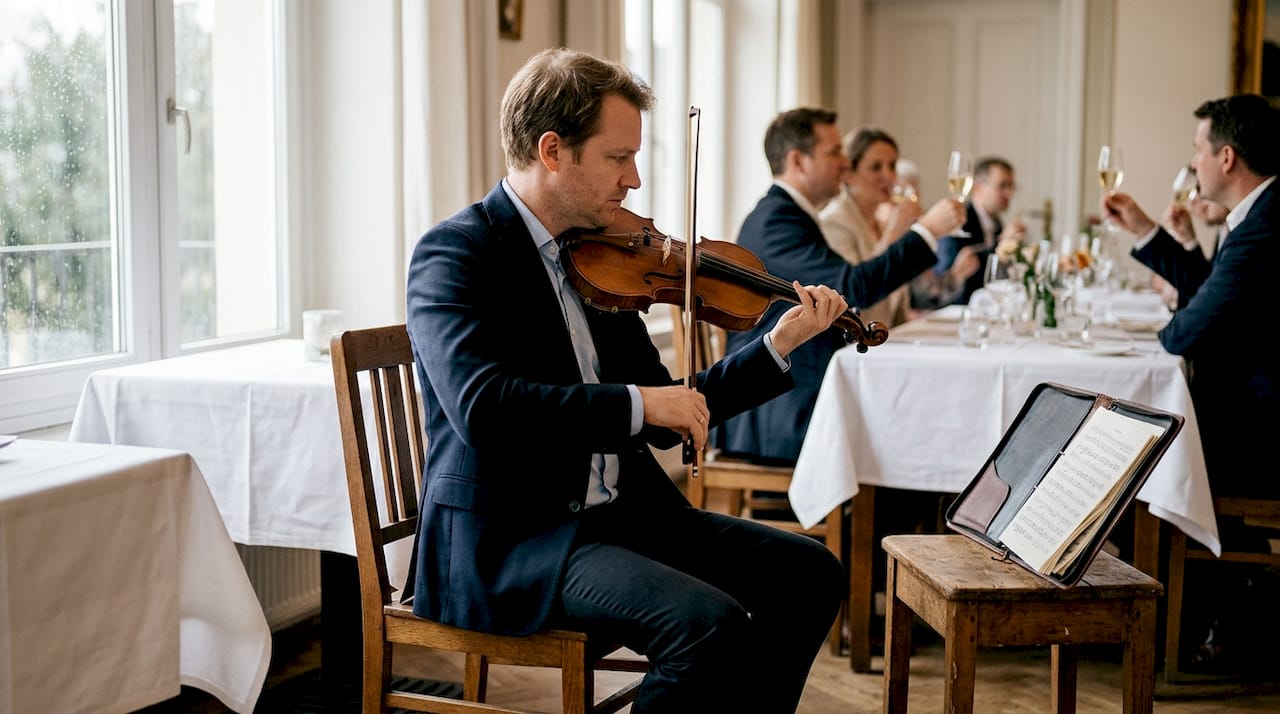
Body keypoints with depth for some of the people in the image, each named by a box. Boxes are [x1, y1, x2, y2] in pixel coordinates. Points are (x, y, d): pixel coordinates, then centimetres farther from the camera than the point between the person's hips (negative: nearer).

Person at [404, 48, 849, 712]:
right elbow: (482, 407, -28)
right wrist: (636, 403, -24)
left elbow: (664, 421, 14)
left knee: (809, 573, -1)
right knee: (710, 624, -27)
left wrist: (779, 345, 8)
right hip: (504, 537, -8)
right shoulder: (454, 252, -11)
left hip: (618, 511, 8)